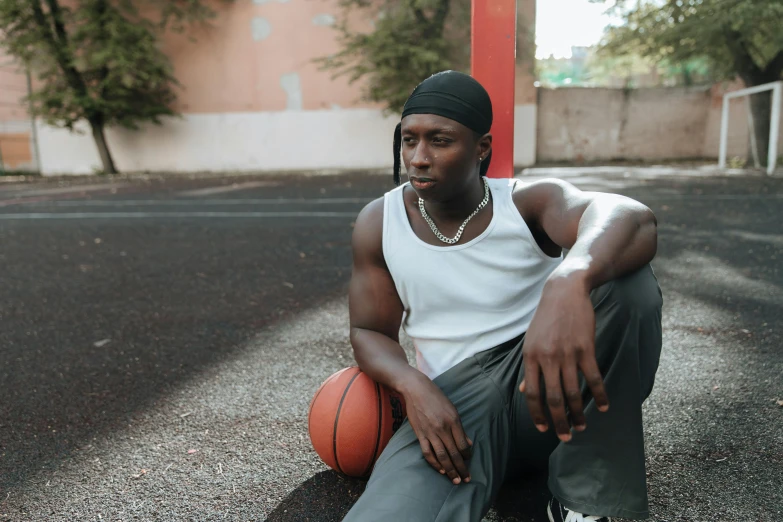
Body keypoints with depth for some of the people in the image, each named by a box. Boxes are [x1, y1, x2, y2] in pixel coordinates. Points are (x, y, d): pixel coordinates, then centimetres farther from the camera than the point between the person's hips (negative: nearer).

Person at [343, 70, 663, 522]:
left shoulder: (529, 202, -6)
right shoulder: (378, 224, 1)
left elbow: (633, 217, -25)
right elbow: (370, 331, 6)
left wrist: (570, 280, -49)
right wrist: (413, 385, -18)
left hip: (552, 385, 2)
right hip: (457, 401, -1)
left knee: (626, 278, -28)